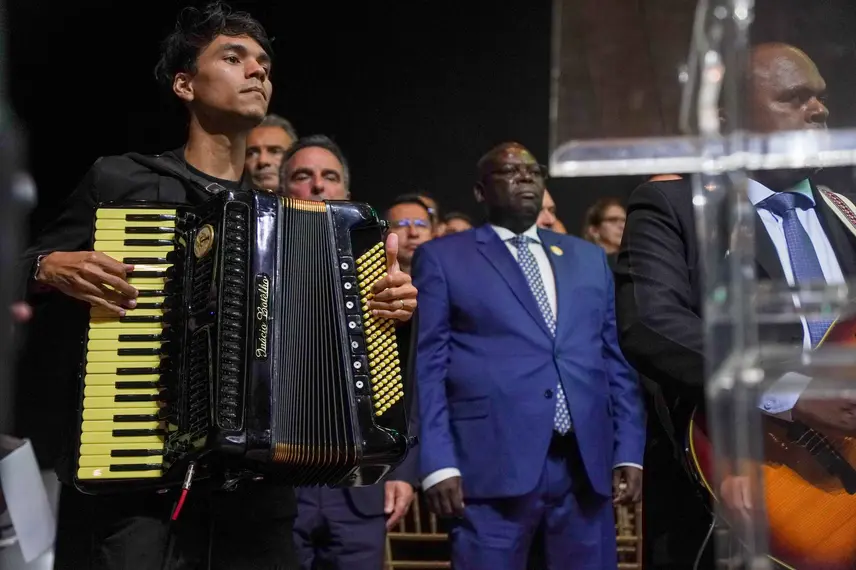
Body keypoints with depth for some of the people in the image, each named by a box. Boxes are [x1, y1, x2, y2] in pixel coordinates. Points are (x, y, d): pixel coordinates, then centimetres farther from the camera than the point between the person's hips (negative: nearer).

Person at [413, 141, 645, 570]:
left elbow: (616, 361, 17)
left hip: (586, 464, 4)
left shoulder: (589, 258, 19)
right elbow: (425, 368, 0)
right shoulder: (441, 258, 7)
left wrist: (629, 451, 7)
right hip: (493, 464, -4)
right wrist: (438, 464, -9)